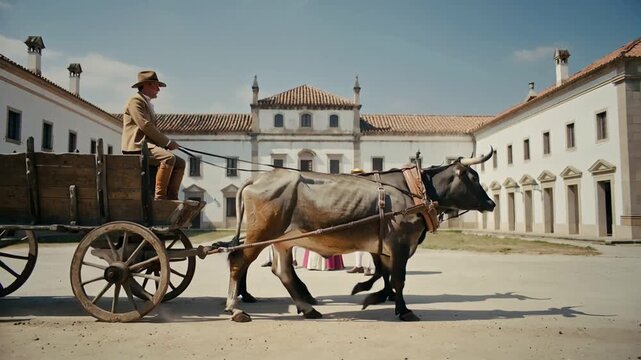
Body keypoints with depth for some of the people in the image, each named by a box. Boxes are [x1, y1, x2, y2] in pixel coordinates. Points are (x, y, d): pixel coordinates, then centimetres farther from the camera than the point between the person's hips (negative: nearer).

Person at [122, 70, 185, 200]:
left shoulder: (148, 104, 27)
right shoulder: (135, 100, -4)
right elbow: (145, 126, -16)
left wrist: (166, 142, 5)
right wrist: (167, 142, -13)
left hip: (148, 145, 10)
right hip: (137, 146, -10)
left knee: (180, 163, -1)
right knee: (169, 158, -30)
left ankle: (171, 197, -6)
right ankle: (159, 196, -27)